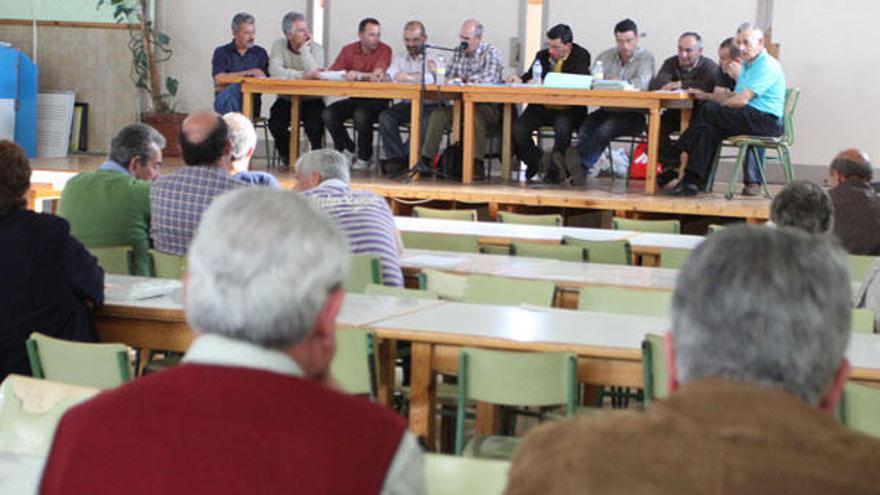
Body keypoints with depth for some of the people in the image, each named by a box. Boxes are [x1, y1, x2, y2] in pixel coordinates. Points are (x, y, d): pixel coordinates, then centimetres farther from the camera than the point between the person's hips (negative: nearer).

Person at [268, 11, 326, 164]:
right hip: (286, 99, 1)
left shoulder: (316, 48, -2)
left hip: (311, 100, -1)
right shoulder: (279, 46, -1)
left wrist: (304, 49, -17)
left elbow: (314, 74, -20)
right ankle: (286, 155, 5)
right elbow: (275, 71, -20)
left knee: (314, 125, -28)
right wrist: (302, 75, -26)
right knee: (275, 123, -23)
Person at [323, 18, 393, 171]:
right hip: (354, 99, 5)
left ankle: (364, 157, -10)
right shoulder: (348, 50, 6)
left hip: (376, 101, -4)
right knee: (329, 113, -18)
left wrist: (358, 75, -31)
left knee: (361, 114, -34)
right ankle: (348, 151, 2)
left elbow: (377, 75, -21)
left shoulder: (384, 50, -7)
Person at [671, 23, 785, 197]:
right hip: (751, 119, 9)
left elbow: (742, 100, -17)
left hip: (766, 121, -9)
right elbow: (735, 96, 26)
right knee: (709, 129, -17)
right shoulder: (747, 64, 22)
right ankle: (693, 181, -23)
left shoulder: (767, 66, -10)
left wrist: (713, 104, -4)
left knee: (709, 111, -22)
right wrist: (706, 96, 14)